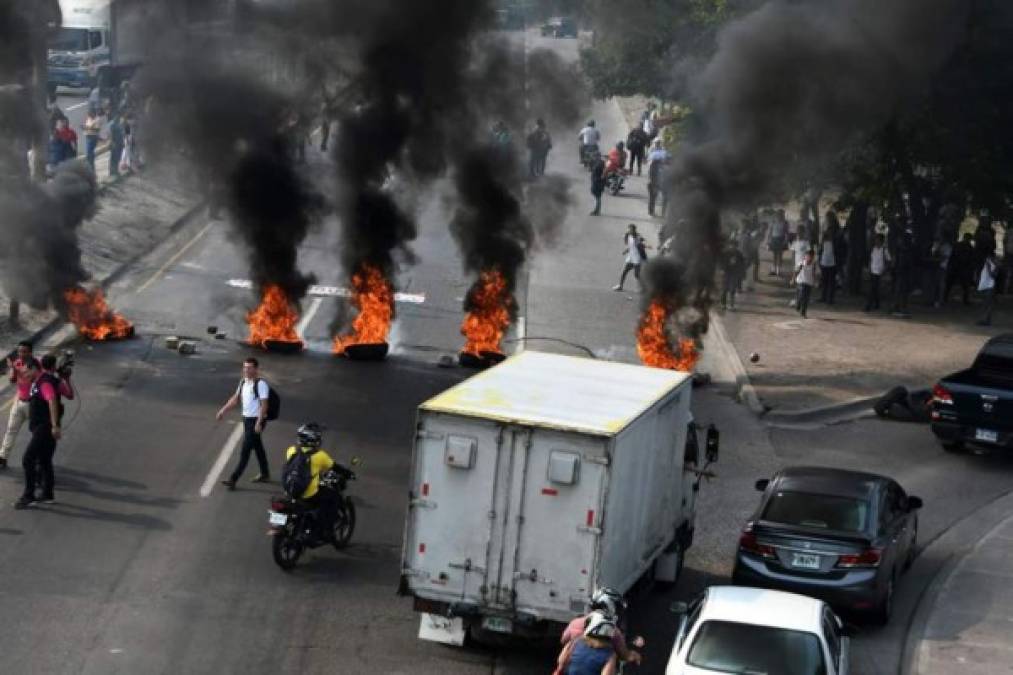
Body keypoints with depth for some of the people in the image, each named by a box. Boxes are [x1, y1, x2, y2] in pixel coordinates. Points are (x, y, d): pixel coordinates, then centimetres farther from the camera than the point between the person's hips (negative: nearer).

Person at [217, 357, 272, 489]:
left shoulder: (260, 384, -17)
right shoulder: (243, 382, 8)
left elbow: (264, 405, -20)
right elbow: (235, 399, 19)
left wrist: (259, 423, -25)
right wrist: (223, 410, 12)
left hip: (256, 420, -8)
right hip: (247, 419, 8)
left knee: (245, 450, -8)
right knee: (257, 447, 19)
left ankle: (233, 479, -8)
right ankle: (265, 474, 32)